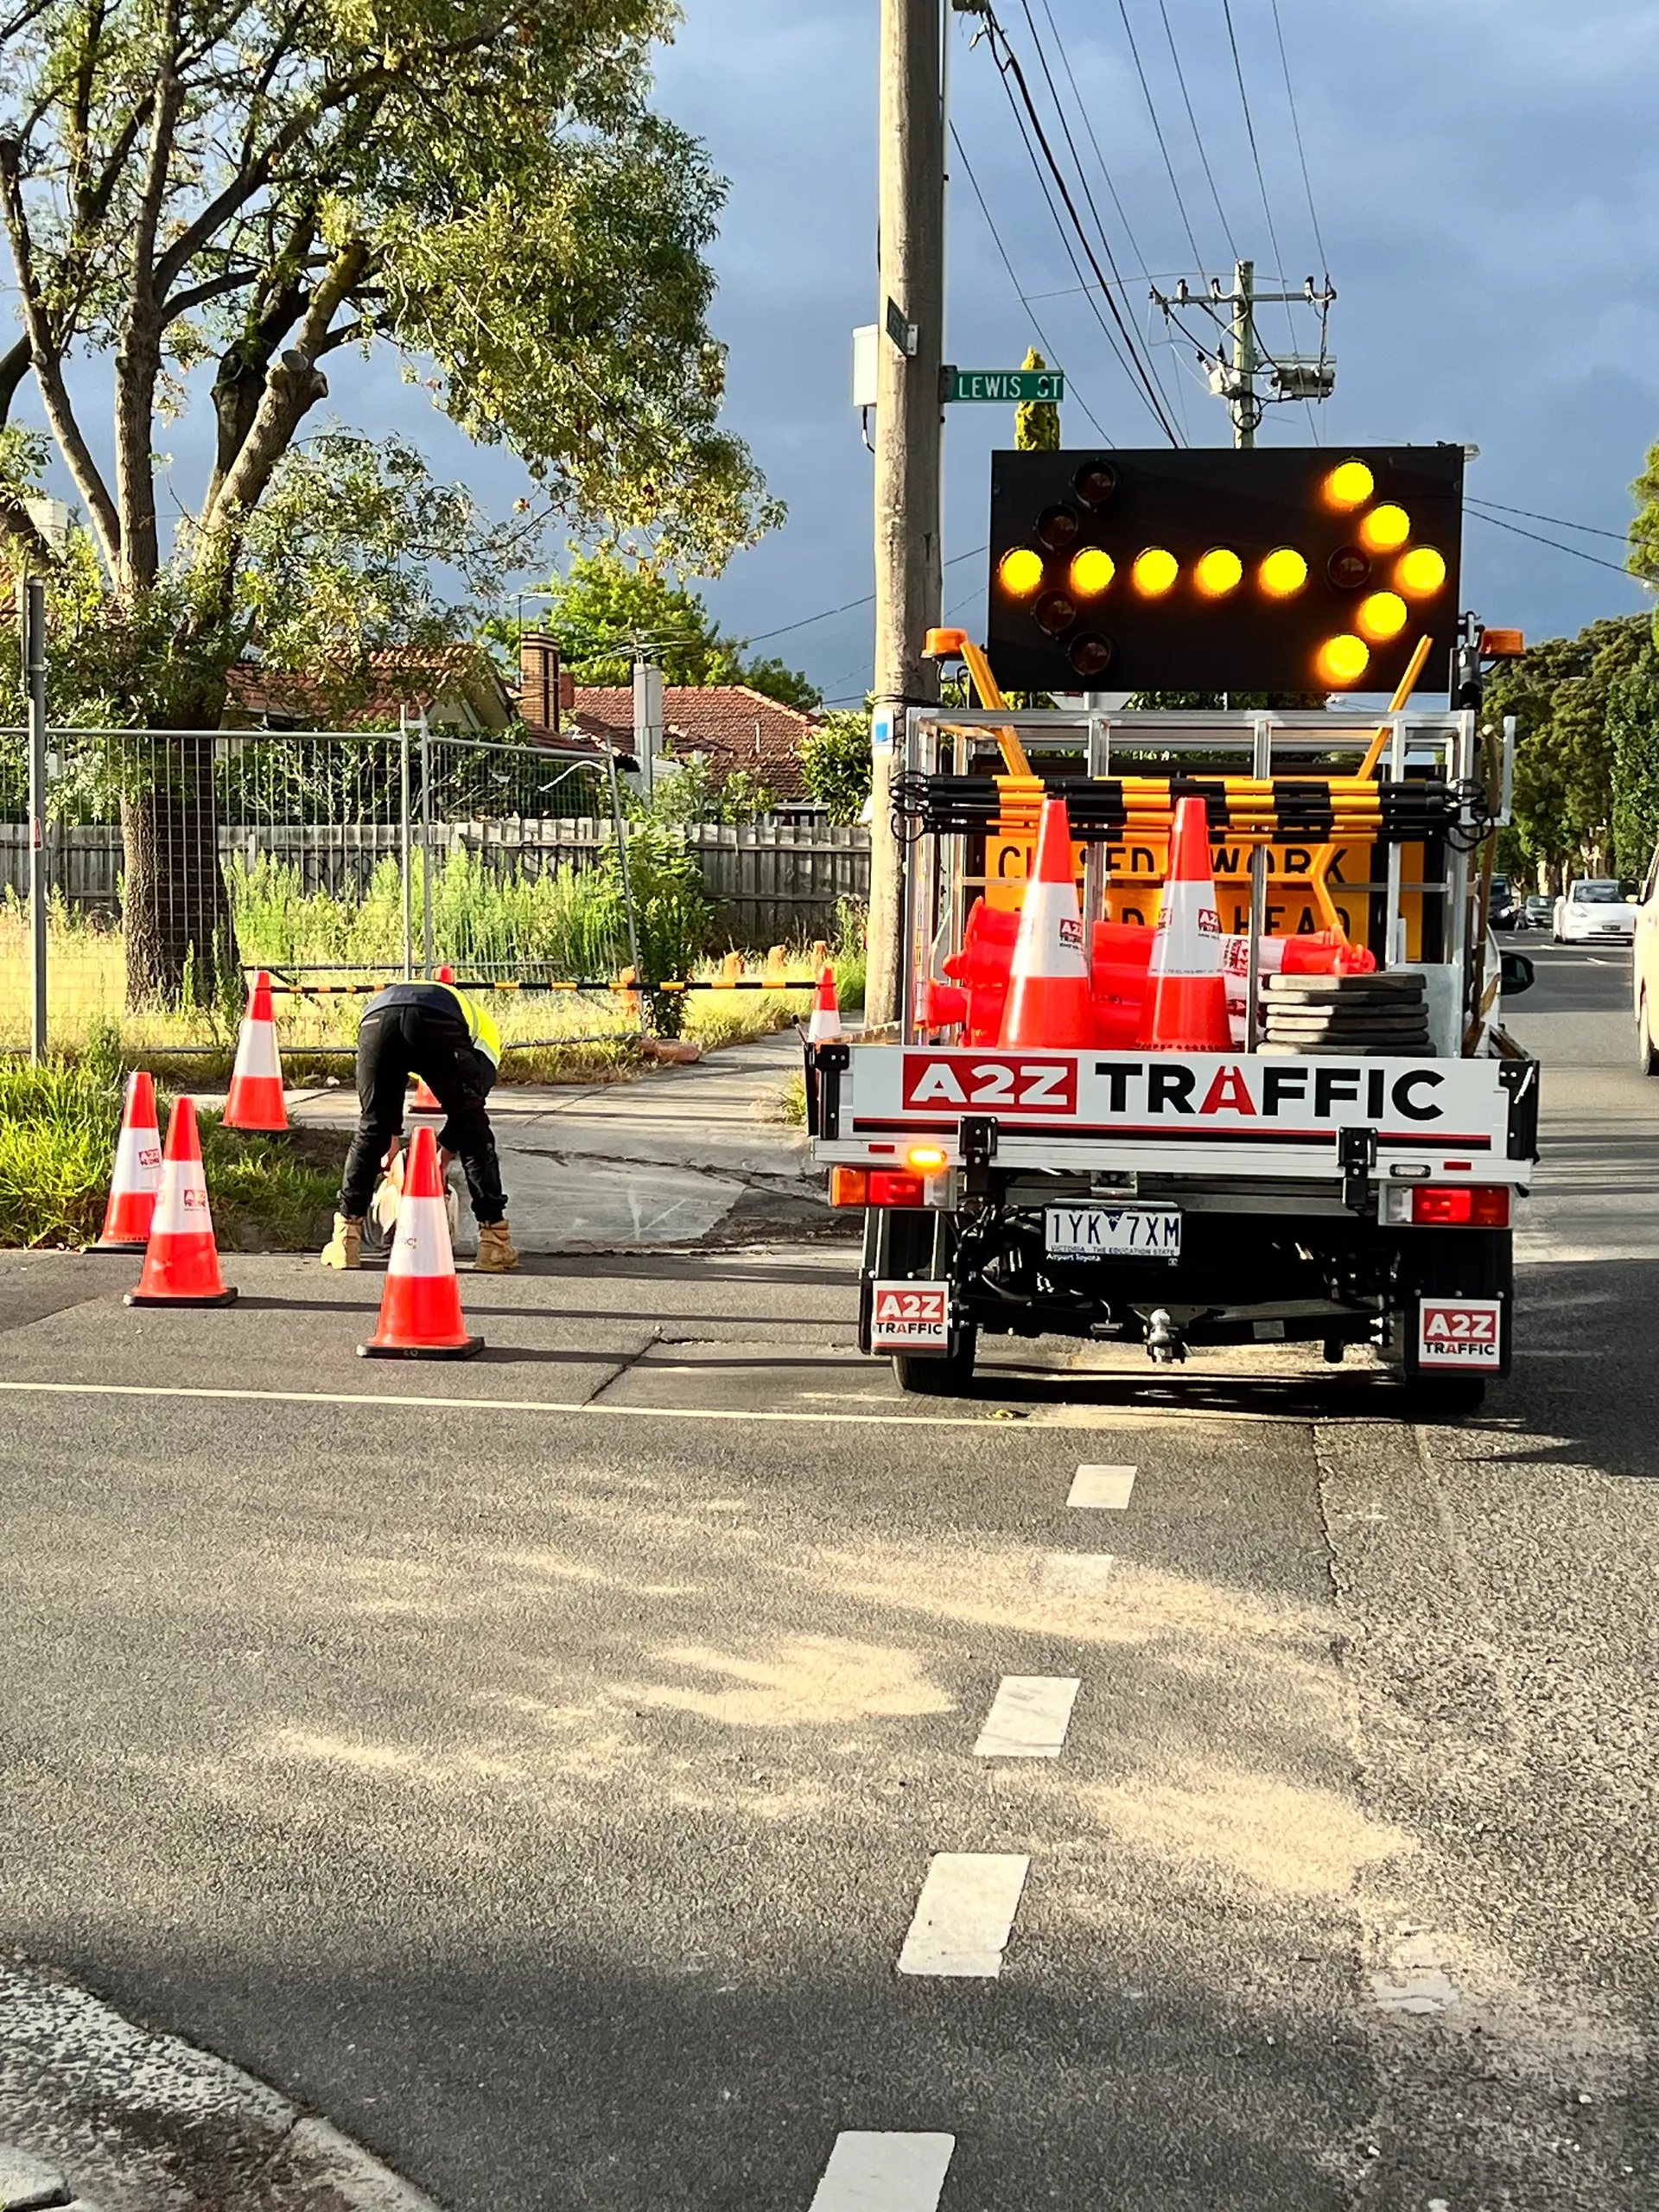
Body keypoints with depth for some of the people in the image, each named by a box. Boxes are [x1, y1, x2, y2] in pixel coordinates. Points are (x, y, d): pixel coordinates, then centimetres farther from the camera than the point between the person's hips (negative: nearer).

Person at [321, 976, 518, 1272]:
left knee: (370, 1131, 21)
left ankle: (346, 1238, 22)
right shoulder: (485, 1029, 39)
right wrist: (443, 1160, 39)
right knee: (474, 1132, 16)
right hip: (441, 1024, -3)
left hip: (377, 1015, 3)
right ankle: (494, 1240, 16)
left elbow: (387, 1084, 48)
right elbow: (472, 1102, 29)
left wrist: (392, 1137, 56)